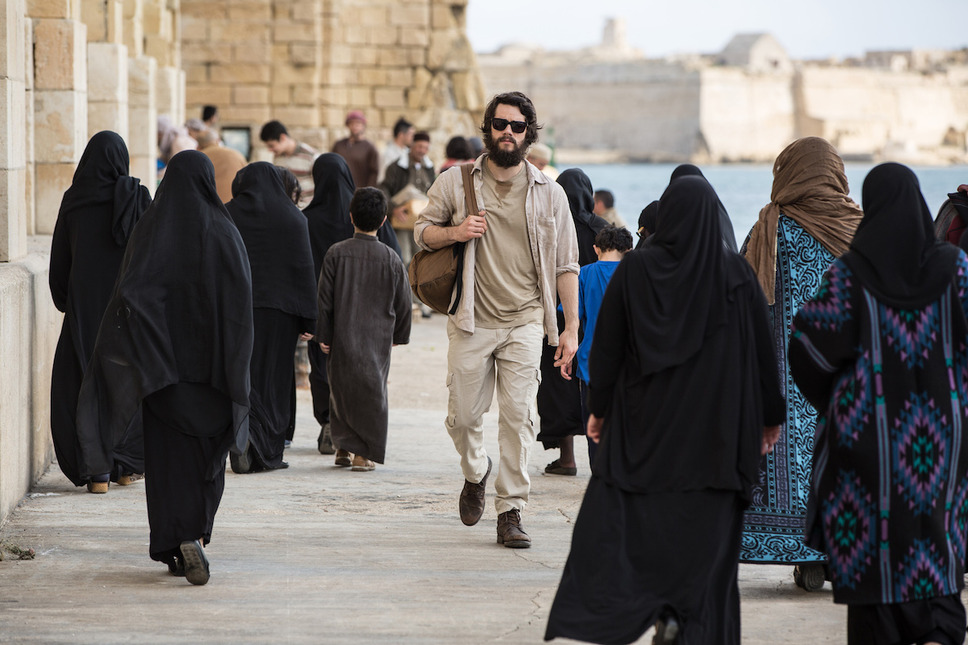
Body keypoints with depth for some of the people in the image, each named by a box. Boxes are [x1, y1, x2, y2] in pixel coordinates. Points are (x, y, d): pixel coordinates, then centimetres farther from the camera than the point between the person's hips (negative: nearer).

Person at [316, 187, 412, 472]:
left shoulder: (336, 253, -5)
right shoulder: (391, 259, -3)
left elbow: (324, 299, -3)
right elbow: (403, 302, 4)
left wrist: (323, 334, 5)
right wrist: (399, 335, 17)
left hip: (343, 338, 0)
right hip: (378, 339, 0)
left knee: (342, 387, 12)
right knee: (372, 390, 6)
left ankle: (345, 446, 12)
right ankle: (364, 453, 4)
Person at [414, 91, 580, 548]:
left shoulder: (549, 194, 6)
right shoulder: (455, 183, 5)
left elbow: (565, 266, 7)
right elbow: (422, 232, 12)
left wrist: (571, 329, 1)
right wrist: (454, 232, -10)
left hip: (524, 322, 0)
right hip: (471, 322, 0)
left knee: (518, 416, -7)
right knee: (463, 416, 2)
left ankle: (511, 511, -1)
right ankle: (475, 474, 34)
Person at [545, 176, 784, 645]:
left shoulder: (634, 269, -3)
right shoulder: (735, 274, -3)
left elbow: (606, 344, 1)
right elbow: (761, 350, 1)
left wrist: (598, 407, 11)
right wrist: (769, 417, 10)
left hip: (644, 419, 0)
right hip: (715, 427, 0)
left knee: (614, 519, 7)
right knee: (705, 532, 3)